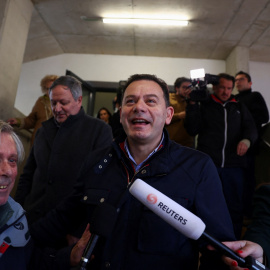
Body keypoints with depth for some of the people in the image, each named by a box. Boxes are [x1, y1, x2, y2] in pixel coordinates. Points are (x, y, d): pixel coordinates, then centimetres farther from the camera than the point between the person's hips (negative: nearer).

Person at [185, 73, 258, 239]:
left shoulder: (239, 107, 16)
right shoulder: (203, 106, 6)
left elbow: (251, 127, 9)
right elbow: (193, 130, -2)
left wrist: (247, 140, -13)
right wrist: (193, 105, -8)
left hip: (233, 165, 2)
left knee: (235, 206, 9)